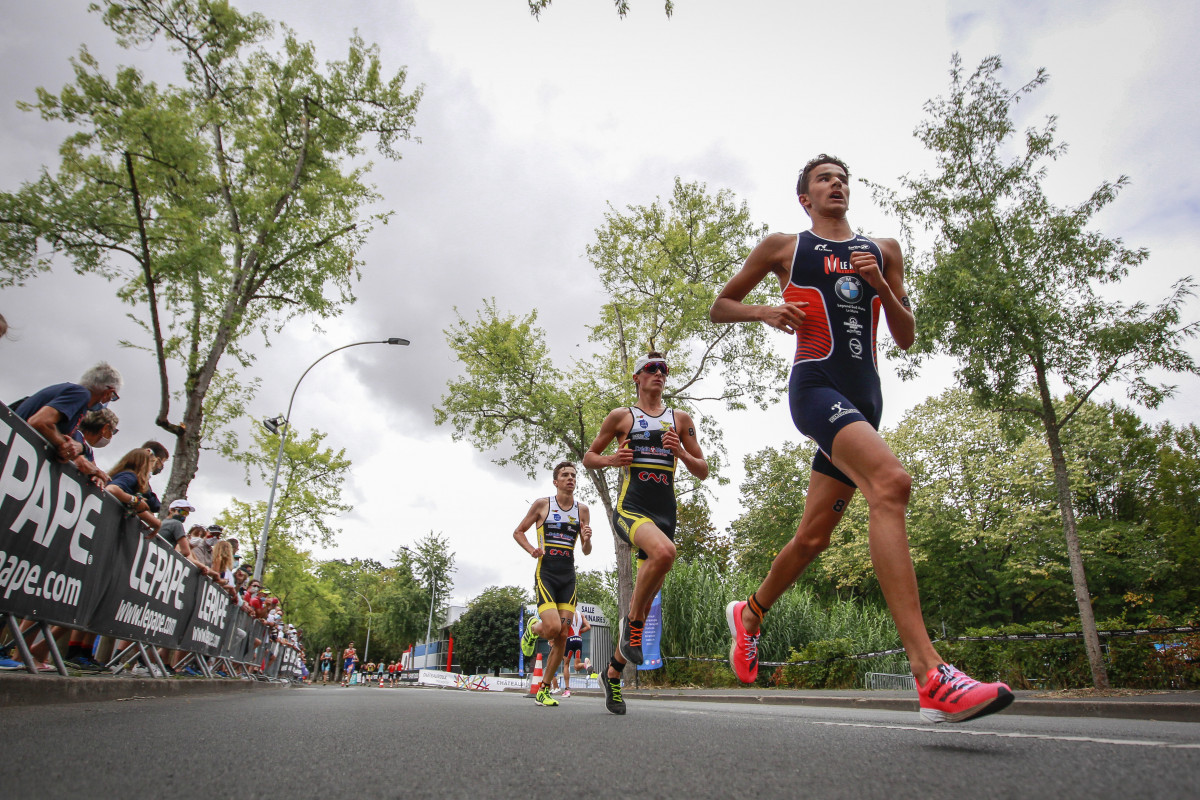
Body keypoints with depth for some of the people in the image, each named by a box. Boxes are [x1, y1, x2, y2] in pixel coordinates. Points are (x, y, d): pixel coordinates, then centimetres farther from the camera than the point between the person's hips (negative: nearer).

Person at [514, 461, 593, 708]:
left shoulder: (582, 509, 8)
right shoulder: (542, 504, 0)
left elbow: (586, 552, 13)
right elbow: (518, 532, 9)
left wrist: (587, 540, -10)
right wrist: (531, 550, -10)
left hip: (568, 576, 4)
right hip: (545, 573, -3)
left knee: (562, 636, 1)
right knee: (553, 627, -20)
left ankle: (544, 690, 16)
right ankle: (532, 629, 18)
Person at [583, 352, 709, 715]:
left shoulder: (680, 419, 16)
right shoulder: (621, 416, 10)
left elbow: (703, 471, 16)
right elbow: (589, 457, 16)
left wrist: (681, 453, -4)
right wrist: (611, 459, -6)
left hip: (665, 514, 4)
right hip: (630, 508, -4)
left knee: (644, 603, 6)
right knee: (665, 552, -36)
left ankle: (613, 672, 24)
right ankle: (633, 625, -14)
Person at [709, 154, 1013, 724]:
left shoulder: (883, 250, 21)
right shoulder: (783, 247, 12)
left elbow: (906, 337, 17)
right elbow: (719, 307, 16)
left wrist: (879, 285, 0)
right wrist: (764, 311, -5)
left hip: (865, 397, 6)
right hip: (815, 384, -6)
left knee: (813, 535, 6)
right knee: (890, 483, -32)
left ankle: (750, 614, 32)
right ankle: (931, 678, -36)